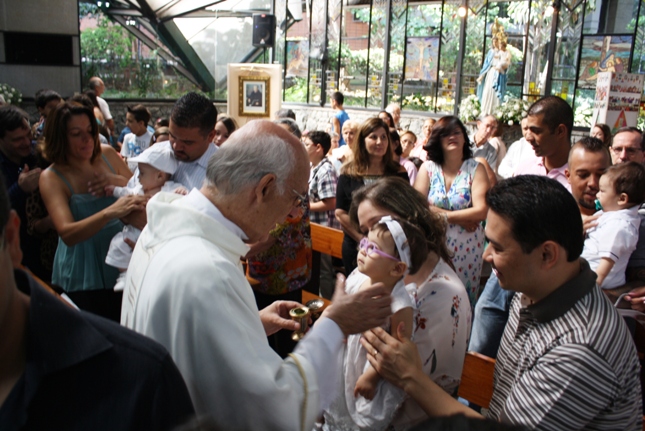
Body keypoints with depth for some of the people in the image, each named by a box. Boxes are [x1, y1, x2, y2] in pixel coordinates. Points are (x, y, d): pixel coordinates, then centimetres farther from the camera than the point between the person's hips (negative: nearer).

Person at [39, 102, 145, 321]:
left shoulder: (107, 154, -2)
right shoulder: (51, 177, -13)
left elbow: (141, 189, 8)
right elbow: (67, 234, -26)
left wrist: (117, 180, -14)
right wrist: (109, 212, -43)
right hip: (84, 279, -3)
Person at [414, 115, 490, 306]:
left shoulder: (476, 168, -2)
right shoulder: (428, 168, 1)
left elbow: (481, 211, -12)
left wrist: (444, 215, -12)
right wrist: (462, 217, -13)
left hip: (466, 248, -1)